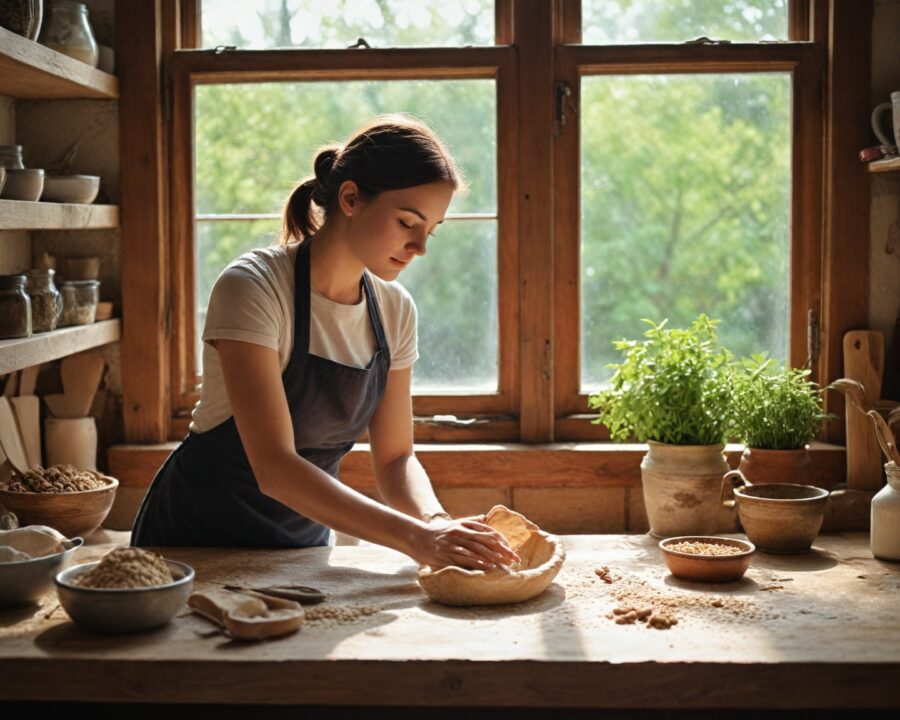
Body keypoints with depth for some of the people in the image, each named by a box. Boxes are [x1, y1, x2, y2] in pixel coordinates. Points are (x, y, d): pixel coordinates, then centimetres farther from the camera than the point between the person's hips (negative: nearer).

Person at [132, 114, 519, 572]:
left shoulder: (394, 310, -2)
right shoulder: (251, 288, -21)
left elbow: (394, 457, 1)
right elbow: (274, 468, -28)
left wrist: (434, 521, -19)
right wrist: (416, 538, -34)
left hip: (304, 542, 4)